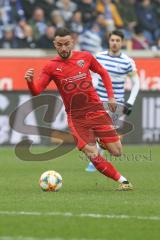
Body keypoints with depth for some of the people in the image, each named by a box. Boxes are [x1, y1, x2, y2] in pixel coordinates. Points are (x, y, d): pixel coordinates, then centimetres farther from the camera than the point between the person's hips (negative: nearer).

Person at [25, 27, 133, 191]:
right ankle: (122, 180, 3)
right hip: (75, 117, -1)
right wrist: (29, 81, -29)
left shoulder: (85, 57, 2)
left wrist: (111, 96, 10)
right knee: (93, 156, -15)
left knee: (116, 152, -2)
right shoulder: (51, 67, -2)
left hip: (96, 109, 1)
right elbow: (36, 91, -8)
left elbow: (103, 73, 17)